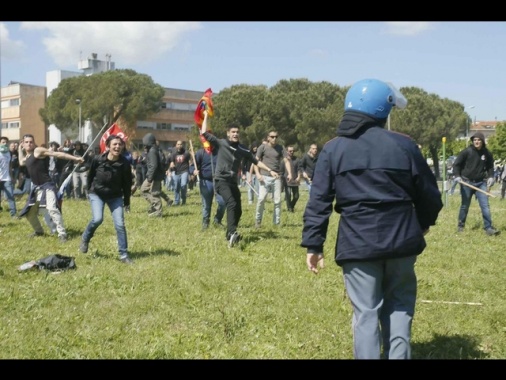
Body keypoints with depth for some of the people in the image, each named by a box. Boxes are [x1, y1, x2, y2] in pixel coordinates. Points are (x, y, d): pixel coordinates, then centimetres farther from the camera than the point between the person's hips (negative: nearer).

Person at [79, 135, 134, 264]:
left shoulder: (124, 163, -16)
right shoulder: (97, 159, -17)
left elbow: (127, 183, -4)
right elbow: (90, 176, 1)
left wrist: (127, 202, 1)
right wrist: (89, 191, 11)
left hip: (115, 196, 1)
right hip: (97, 194, -1)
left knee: (120, 224, -6)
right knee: (97, 219, -21)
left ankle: (124, 255, 3)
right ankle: (85, 239, 9)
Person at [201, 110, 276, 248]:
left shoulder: (243, 149, 7)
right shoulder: (220, 143, -2)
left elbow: (256, 161, 13)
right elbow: (204, 133, -6)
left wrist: (270, 171, 8)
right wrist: (206, 116, 0)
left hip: (233, 182, 6)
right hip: (221, 180, -6)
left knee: (238, 210, 6)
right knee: (232, 204, -27)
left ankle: (229, 235, 23)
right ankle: (232, 233, -40)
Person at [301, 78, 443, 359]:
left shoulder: (333, 149, 1)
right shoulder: (404, 145, 1)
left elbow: (318, 201, -3)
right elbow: (429, 194, 7)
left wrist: (313, 244, 0)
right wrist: (423, 224, 26)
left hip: (357, 243, -1)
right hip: (400, 240, 1)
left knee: (366, 313, 5)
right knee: (399, 307, 17)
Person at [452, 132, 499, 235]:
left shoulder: (487, 153, 2)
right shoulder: (467, 152, -7)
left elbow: (490, 167, 16)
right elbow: (456, 164, -2)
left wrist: (491, 177, -1)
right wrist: (457, 176, -14)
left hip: (481, 183, 2)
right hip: (467, 182, -2)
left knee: (485, 206, -7)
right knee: (464, 206, 9)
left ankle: (488, 228, -5)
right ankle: (460, 226, 25)